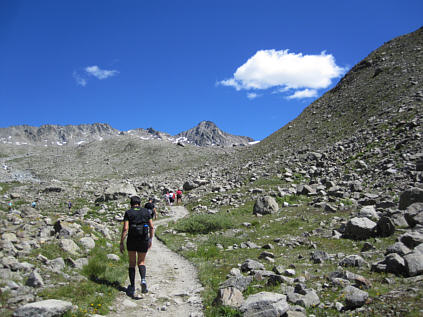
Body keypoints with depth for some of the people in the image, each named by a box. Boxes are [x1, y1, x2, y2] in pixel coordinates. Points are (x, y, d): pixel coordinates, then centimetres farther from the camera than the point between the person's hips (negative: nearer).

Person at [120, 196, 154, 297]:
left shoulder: (128, 213, -1)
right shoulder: (146, 211, 4)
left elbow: (125, 229, -9)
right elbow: (152, 227, 2)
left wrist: (121, 243, -5)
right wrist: (151, 239, 13)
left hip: (132, 240, -1)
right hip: (143, 240, 1)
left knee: (132, 263, 14)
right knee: (141, 262, 14)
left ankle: (132, 287, 13)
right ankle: (143, 280, -13)